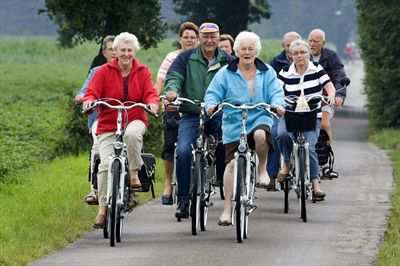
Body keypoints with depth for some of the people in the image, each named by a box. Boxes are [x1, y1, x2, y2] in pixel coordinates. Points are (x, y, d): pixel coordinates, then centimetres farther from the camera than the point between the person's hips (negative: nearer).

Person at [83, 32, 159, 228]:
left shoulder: (142, 72, 5)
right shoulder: (105, 71, 1)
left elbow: (150, 93, -3)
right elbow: (92, 92, -4)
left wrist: (153, 102, -26)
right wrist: (89, 101, -27)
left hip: (135, 121, 0)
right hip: (108, 125, 0)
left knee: (132, 134, -38)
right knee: (106, 164, -13)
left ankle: (134, 173, -17)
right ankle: (103, 207, -2)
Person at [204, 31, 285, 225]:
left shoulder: (267, 73, 11)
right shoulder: (225, 74, 8)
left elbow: (275, 92, 2)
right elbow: (213, 92, 3)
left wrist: (277, 104, -20)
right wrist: (211, 104, -19)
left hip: (260, 119, -1)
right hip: (233, 124, 1)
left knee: (260, 135, -37)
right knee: (232, 163, -7)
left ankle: (262, 168, -7)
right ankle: (227, 209, -1)